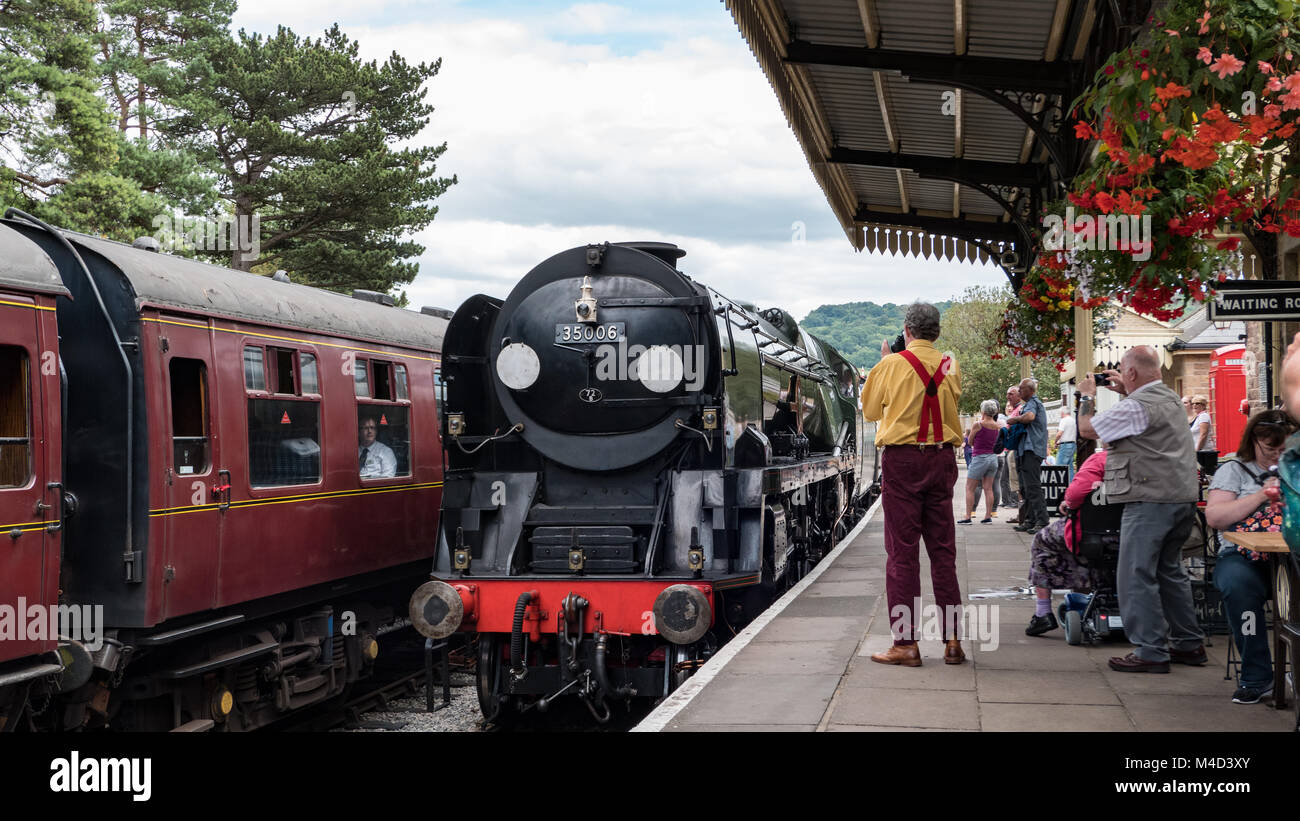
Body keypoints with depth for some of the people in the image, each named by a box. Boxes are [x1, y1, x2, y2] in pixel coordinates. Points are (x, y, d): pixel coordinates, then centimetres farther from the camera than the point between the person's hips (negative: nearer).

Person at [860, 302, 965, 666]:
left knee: (902, 551, -1)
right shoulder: (949, 366, 4)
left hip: (902, 459, -4)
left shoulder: (892, 366, -6)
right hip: (942, 459, 4)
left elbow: (869, 410, 7)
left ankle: (906, 643, -1)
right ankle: (952, 639, 9)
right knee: (943, 550, 9)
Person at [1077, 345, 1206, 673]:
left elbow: (1087, 429, -9)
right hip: (1183, 497, 10)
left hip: (1151, 501, -10)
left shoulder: (1136, 406, -16)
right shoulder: (1171, 398, 14)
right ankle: (1189, 644, 23)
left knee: (1136, 576, -5)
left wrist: (1088, 396, 8)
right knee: (1170, 571, 19)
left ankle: (1151, 652, -5)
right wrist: (1125, 391, 29)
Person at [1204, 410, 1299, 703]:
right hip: (1245, 556, -1)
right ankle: (1256, 677, -24)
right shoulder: (1234, 470, 14)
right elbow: (1214, 517, -1)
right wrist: (1260, 496, -5)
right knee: (1238, 585, -36)